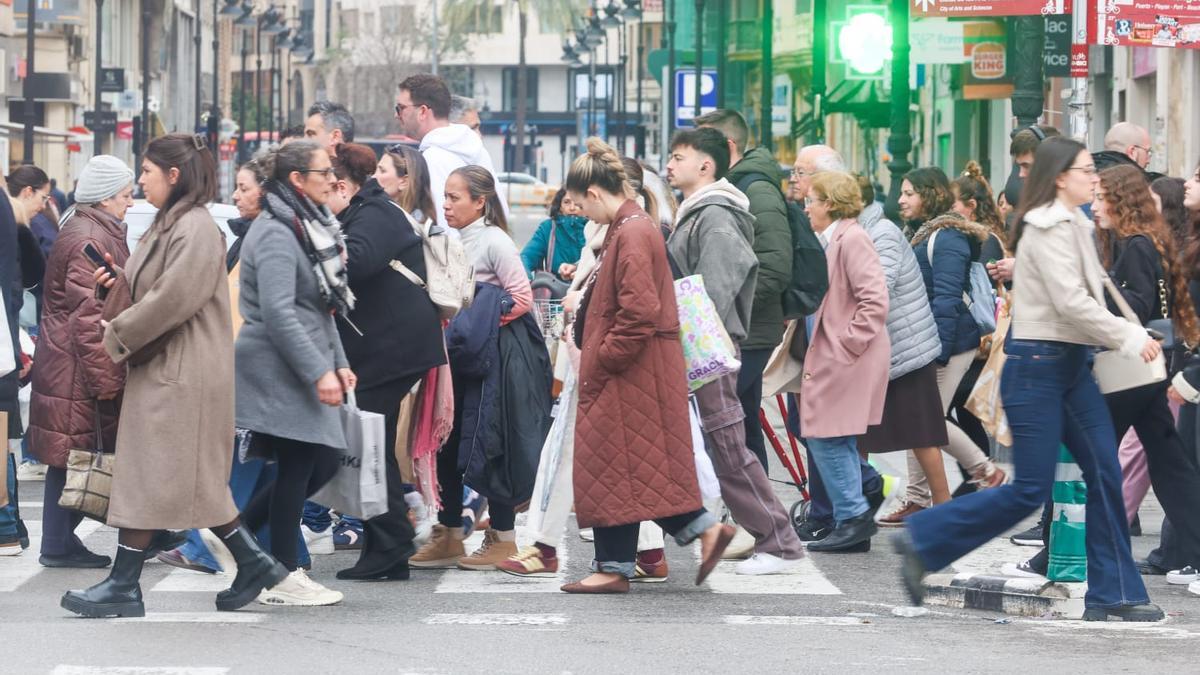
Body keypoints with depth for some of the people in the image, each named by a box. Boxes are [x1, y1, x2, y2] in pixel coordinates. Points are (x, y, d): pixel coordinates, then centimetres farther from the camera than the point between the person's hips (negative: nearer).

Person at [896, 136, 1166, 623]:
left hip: (1072, 364, 9)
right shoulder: (1048, 228, -14)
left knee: (1106, 475, 3)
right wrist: (1130, 339, -13)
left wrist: (1134, 336, 1)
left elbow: (1086, 298, 13)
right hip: (1037, 364, -9)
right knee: (1031, 489, -8)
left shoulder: (1074, 225, 16)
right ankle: (923, 540, 3)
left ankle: (1113, 594, 6)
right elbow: (1071, 303, -20)